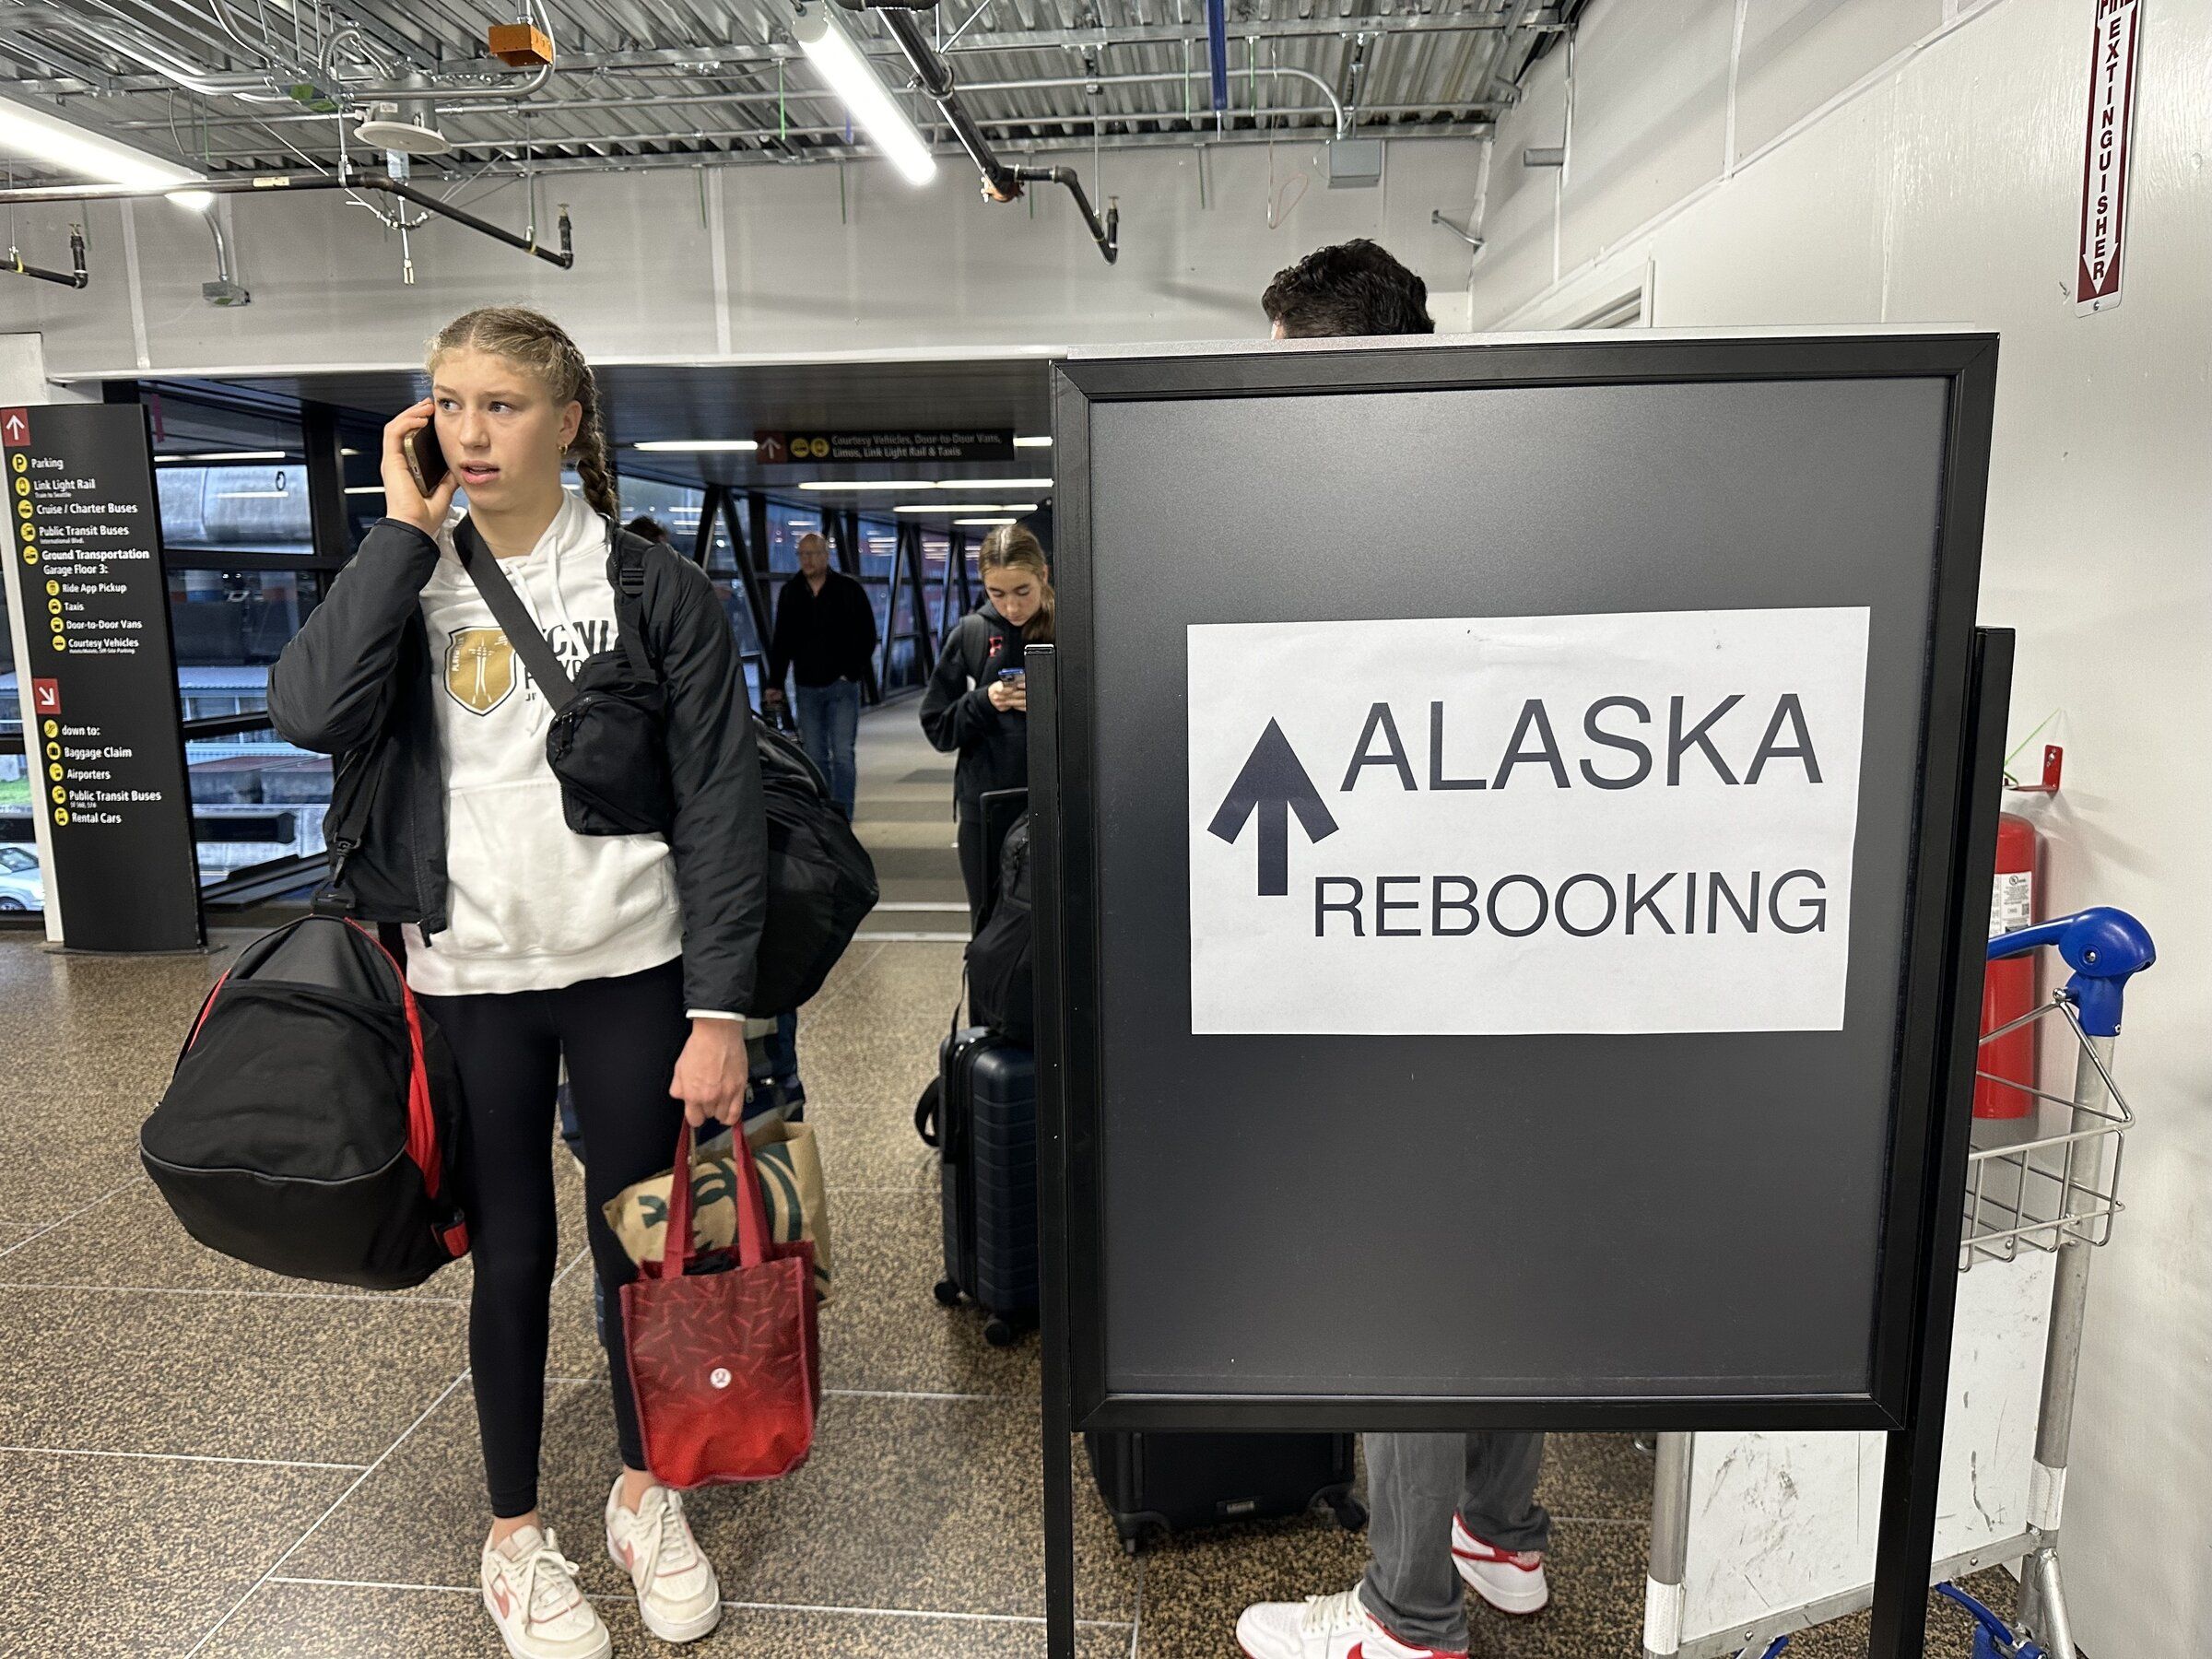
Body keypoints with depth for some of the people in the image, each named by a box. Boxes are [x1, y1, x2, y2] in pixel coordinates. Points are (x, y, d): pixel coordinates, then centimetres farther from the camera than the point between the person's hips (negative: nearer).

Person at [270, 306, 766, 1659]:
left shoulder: (657, 585, -3)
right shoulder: (411, 577, 4)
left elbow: (722, 802, -7)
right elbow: (310, 712, -16)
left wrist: (721, 1011, -10)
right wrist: (406, 527, -13)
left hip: (631, 972, -1)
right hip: (471, 981, 1)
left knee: (638, 1243, 12)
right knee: (513, 1260, 12)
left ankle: (645, 1490, 37)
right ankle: (515, 1533, 33)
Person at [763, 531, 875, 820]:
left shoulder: (849, 589, -1)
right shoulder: (790, 593, 9)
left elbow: (867, 635, 1)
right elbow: (780, 642, 13)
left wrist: (854, 671, -8)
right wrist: (774, 683, 6)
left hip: (842, 687, -3)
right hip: (807, 687, 4)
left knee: (842, 753, -7)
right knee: (815, 756, 6)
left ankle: (842, 816, -3)